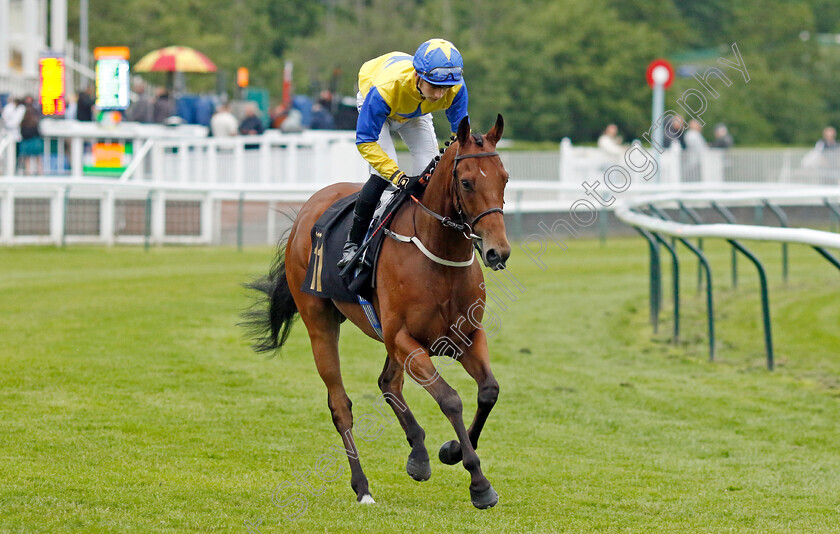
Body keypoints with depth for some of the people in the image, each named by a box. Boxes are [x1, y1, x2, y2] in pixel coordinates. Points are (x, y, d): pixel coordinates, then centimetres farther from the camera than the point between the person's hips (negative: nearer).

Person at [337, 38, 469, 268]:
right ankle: (352, 244, -9)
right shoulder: (386, 87, -48)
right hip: (374, 106, -4)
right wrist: (398, 177, -46)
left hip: (415, 114, 4)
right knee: (383, 173, -21)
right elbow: (365, 141, -39)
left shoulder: (456, 90, -36)